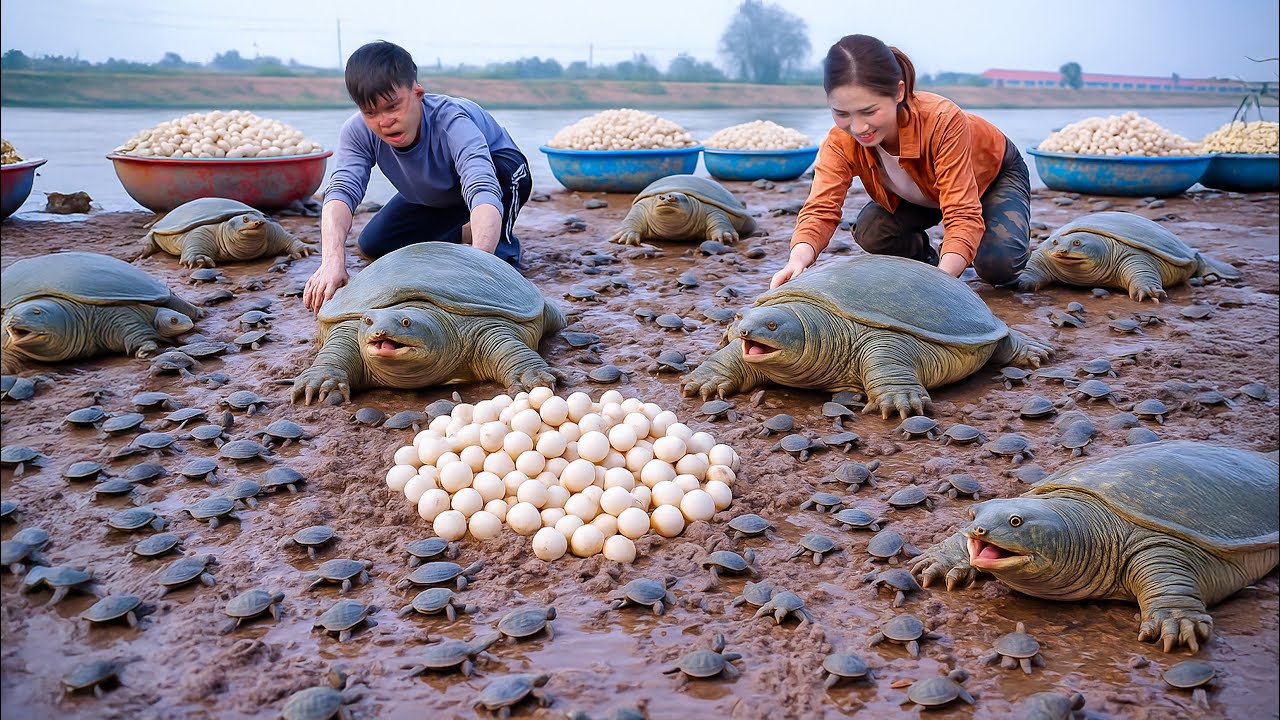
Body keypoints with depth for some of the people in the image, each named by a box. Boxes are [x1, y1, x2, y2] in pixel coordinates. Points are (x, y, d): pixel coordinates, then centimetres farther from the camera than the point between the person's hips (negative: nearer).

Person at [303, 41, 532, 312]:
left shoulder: (451, 123, -42)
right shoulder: (358, 132, -27)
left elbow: (484, 194, -57)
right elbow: (341, 191, -40)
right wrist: (332, 260, -60)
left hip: (502, 173, -6)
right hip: (434, 196, 6)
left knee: (504, 170, -39)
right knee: (372, 245, -2)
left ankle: (504, 249, -13)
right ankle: (465, 234, 15)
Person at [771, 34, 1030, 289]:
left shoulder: (943, 121, -43)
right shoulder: (840, 142, -31)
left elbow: (962, 214, -47)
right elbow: (820, 209, -41)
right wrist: (799, 258, -64)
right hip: (926, 196, 4)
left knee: (998, 264, -29)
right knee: (871, 232, -25)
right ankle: (926, 258, 7)